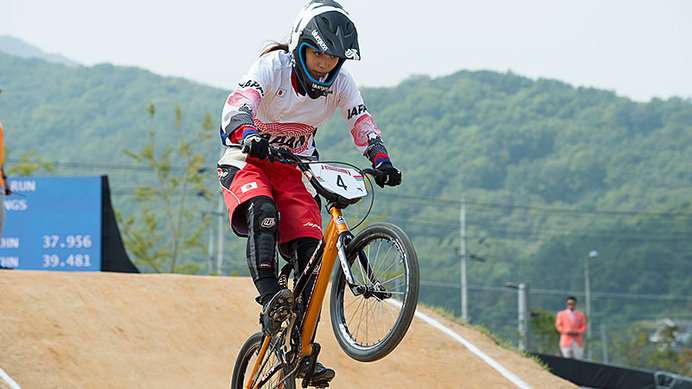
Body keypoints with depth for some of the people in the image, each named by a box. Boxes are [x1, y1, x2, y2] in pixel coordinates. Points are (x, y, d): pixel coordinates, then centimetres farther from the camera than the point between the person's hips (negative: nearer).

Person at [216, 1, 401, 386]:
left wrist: (382, 161, -26)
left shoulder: (340, 82, -8)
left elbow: (362, 124, -7)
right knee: (263, 211, -37)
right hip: (249, 161, -3)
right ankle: (270, 299, -40)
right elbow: (238, 104, -35)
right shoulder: (273, 66, -20)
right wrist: (247, 135, -56)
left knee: (310, 249, -13)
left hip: (295, 169, 3)